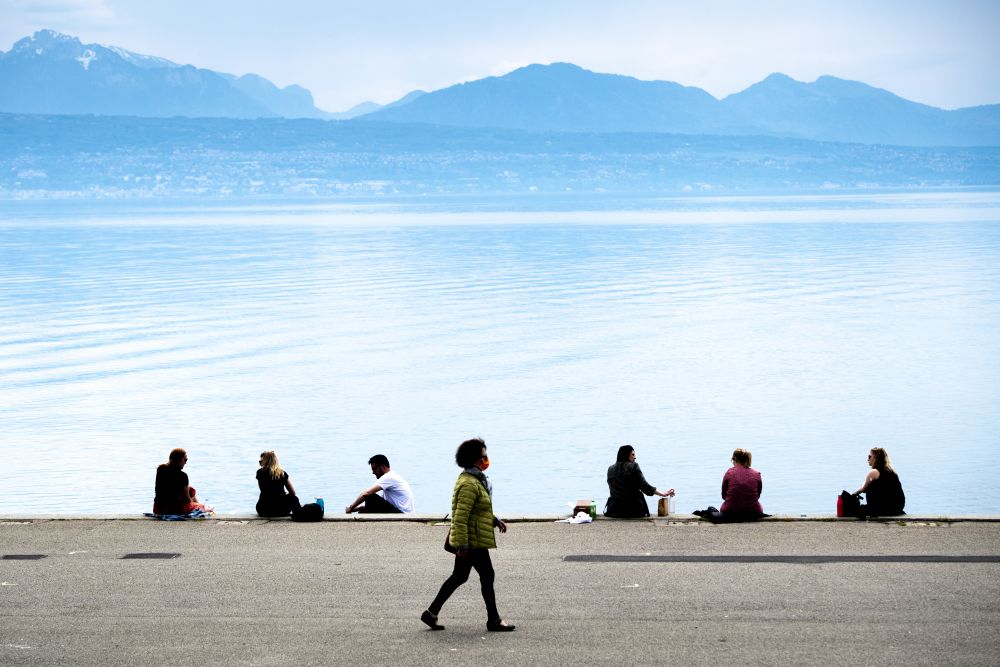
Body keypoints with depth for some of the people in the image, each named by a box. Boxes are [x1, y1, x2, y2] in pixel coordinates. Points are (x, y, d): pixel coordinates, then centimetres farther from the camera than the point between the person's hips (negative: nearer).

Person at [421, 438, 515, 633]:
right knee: (487, 576, -1)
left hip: (466, 541, 11)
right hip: (473, 541, -11)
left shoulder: (475, 479, 13)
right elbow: (460, 517, -24)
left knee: (459, 577, 14)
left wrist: (494, 520, 18)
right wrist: (463, 546, -25)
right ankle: (494, 620, 9)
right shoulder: (469, 484, -21)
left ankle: (431, 613, 17)